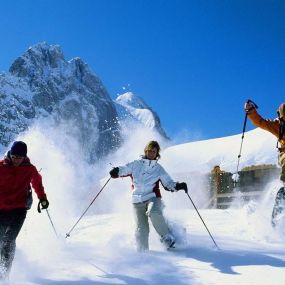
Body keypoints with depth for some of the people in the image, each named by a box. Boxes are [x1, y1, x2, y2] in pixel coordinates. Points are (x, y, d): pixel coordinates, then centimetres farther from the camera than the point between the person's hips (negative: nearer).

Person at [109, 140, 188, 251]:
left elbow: (168, 184, 10)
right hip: (137, 200, 1)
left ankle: (167, 238, -15)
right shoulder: (136, 164, 9)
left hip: (153, 197, -1)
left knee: (154, 212, -33)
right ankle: (142, 251, 9)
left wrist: (178, 186, -9)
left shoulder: (158, 169, 11)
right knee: (141, 229, -8)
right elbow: (123, 170, 7)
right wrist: (116, 171, -16)